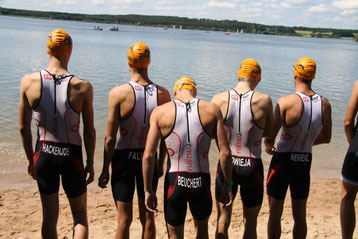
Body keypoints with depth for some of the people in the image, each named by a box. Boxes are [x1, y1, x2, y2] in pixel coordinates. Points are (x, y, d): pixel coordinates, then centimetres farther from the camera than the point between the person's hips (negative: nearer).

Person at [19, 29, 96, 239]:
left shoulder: (29, 82, -8)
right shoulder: (83, 87, -14)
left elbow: (24, 128, -1)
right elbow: (89, 131, -8)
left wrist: (30, 158, 13)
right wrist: (90, 163, 5)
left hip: (43, 155, 2)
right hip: (71, 157, -2)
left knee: (49, 216, 20)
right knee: (80, 215, 18)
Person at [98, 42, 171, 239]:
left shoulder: (118, 93, -16)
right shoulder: (163, 94, -7)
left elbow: (110, 139, -14)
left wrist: (105, 169, -2)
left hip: (123, 158, -3)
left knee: (124, 218, 9)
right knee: (148, 216, 16)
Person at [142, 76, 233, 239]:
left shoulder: (160, 112, -4)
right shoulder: (212, 110, -3)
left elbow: (148, 156, -9)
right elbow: (225, 153, -7)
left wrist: (148, 190, 0)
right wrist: (228, 185, 5)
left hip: (174, 183, -1)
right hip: (201, 183, 1)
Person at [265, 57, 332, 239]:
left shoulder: (285, 102, -19)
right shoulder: (325, 104, -5)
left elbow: (270, 137, -21)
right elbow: (326, 138, 6)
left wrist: (268, 147, 2)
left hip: (282, 160, -4)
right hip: (306, 161, 4)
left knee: (275, 213, 12)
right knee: (300, 215, 18)